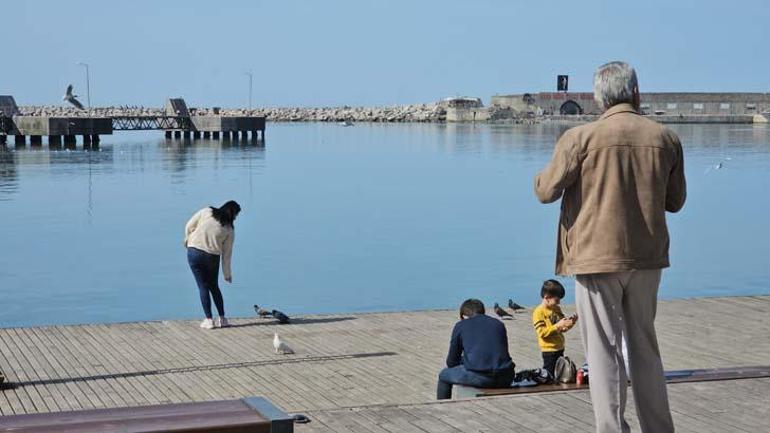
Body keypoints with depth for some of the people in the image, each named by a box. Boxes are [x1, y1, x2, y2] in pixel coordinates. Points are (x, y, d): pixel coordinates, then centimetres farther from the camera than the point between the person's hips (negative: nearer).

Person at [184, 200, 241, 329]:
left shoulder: (206, 212, 1)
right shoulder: (229, 230, 3)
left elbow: (189, 226, 0)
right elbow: (227, 254, 7)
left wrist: (187, 239, 19)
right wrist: (227, 274, 15)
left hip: (194, 252, -1)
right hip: (212, 257, 1)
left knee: (203, 287, 6)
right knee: (214, 287, 19)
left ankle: (209, 320, 5)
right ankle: (222, 319, 20)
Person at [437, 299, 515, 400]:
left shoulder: (460, 326, 13)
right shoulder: (498, 324, 23)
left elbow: (451, 362, 15)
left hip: (478, 376, -4)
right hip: (505, 378, 4)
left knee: (444, 375, 24)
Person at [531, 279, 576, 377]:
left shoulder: (556, 309, 9)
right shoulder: (539, 312, -14)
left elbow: (563, 329, 17)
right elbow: (542, 332, -21)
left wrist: (570, 323, -4)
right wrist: (558, 326, -25)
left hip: (559, 348, 8)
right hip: (549, 350, -8)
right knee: (550, 373, -5)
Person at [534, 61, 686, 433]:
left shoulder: (580, 138, -12)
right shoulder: (665, 139, 0)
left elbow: (547, 191, -6)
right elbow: (675, 201, 9)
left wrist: (544, 174, 16)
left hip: (597, 258, -4)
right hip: (647, 258, 4)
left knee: (604, 351, 3)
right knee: (645, 347, 17)